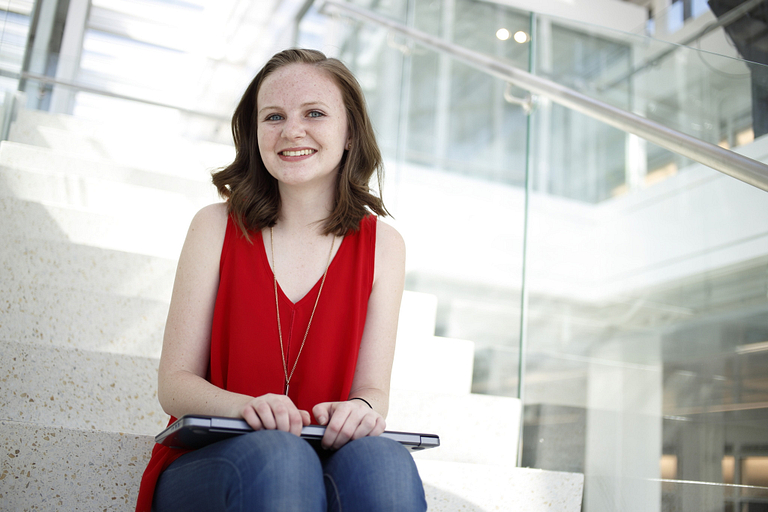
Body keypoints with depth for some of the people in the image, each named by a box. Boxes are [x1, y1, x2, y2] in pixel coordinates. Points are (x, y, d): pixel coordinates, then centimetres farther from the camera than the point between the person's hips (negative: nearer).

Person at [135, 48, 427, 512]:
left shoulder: (382, 244, 4)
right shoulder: (217, 226, 1)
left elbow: (374, 387, 2)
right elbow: (175, 383, -2)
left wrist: (362, 409, -23)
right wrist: (244, 406, -24)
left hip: (328, 460, 1)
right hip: (204, 464, 0)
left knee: (382, 461, -33)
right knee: (278, 457, -35)